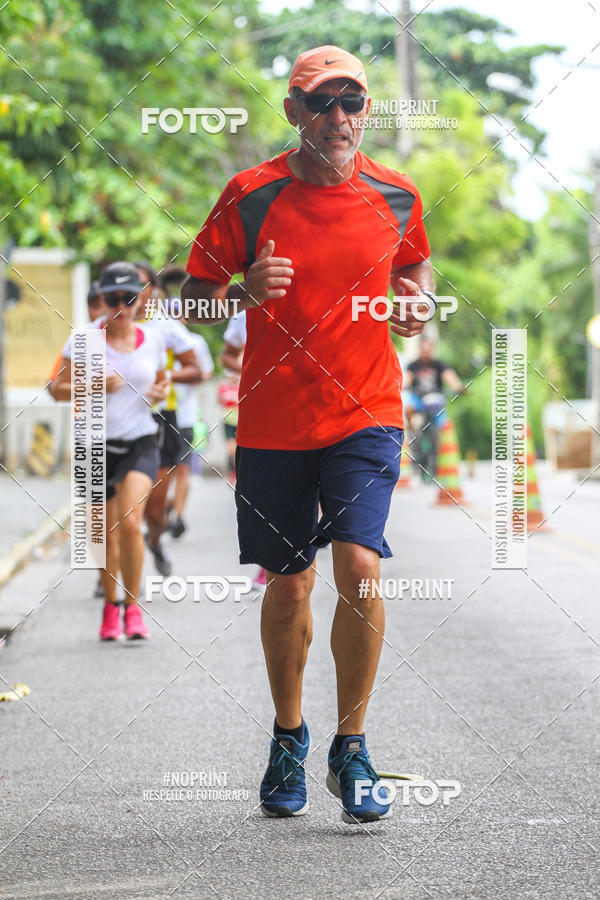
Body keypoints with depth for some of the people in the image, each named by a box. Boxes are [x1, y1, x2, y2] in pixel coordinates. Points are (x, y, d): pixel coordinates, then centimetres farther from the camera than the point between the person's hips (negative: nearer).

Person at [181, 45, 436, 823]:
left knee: (360, 568, -17)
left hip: (366, 415, 0)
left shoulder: (396, 196, 1)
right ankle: (288, 740, 30)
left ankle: (351, 750, -2)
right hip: (273, 422, 0)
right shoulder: (252, 194, -5)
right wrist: (244, 292, -22)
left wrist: (416, 301, -2)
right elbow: (194, 297, 0)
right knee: (288, 586, 8)